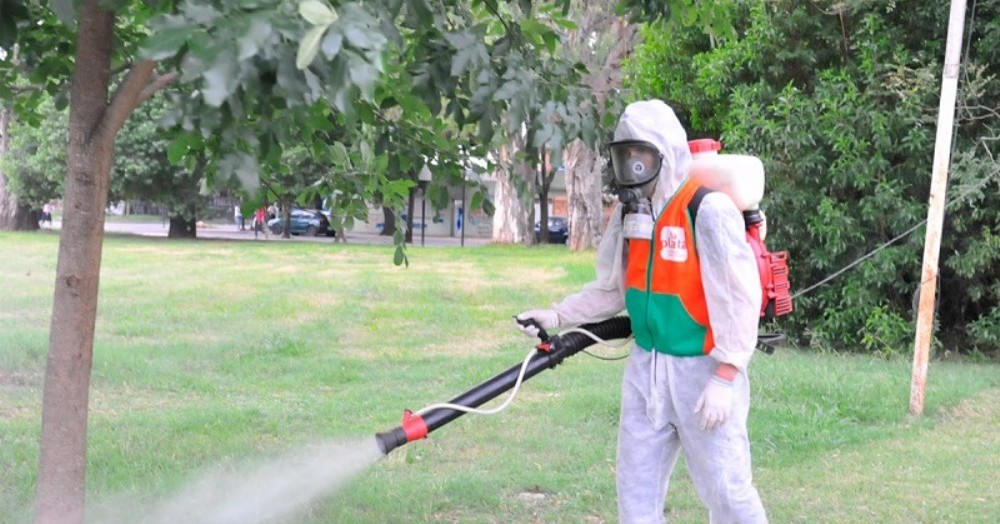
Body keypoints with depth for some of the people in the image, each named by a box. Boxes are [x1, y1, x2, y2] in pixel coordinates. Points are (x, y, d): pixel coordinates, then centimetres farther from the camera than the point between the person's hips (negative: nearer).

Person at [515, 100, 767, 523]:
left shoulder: (709, 210, -17)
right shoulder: (630, 213, 7)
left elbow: (739, 299, -18)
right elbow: (611, 289, 16)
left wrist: (725, 378, -21)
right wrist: (557, 316, 5)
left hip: (702, 372, -7)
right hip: (646, 368, 7)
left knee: (725, 488, -1)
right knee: (636, 486, 11)